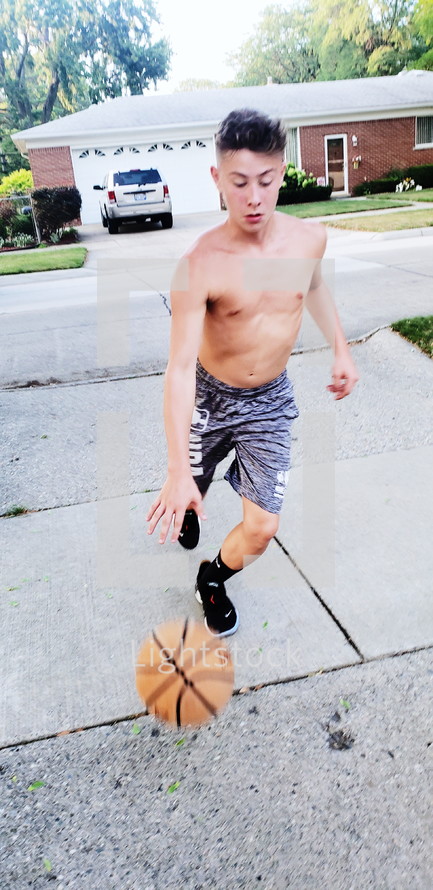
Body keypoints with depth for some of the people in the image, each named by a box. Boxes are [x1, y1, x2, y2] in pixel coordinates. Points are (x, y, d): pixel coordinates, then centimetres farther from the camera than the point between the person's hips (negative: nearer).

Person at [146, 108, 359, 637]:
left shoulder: (310, 238, -11)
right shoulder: (200, 264, -25)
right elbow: (180, 366, -30)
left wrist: (340, 348, 12)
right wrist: (177, 472, -35)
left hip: (271, 401, 3)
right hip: (209, 396, -2)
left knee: (262, 527, -1)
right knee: (189, 493, 20)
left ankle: (213, 579, 32)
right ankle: (188, 507, 61)